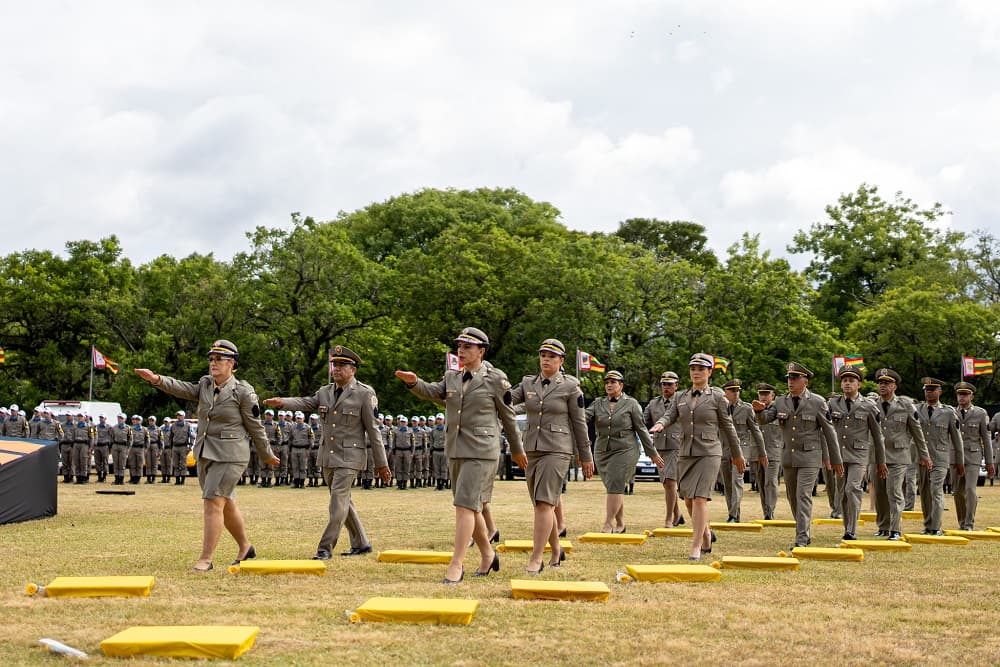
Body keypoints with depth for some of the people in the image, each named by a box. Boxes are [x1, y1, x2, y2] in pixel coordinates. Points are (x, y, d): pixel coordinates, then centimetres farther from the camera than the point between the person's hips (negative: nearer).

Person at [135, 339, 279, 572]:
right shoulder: (205, 384, 6)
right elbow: (182, 388, -11)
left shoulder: (243, 391, -10)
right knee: (226, 504, 17)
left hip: (230, 456, -7)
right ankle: (245, 547, 34)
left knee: (213, 503, -13)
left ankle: (206, 559, -8)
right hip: (204, 454, 7)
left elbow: (255, 427, -4)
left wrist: (267, 455, 4)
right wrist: (157, 379, -30)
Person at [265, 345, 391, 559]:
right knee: (344, 502, 13)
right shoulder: (325, 392, 11)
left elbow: (373, 429, -6)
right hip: (327, 457, 7)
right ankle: (361, 543, 25)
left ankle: (325, 547, -7)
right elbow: (305, 402, -6)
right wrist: (282, 402, -27)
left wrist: (381, 463, -5)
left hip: (349, 457, -7)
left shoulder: (364, 394, -6)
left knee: (338, 502, -12)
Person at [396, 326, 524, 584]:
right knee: (470, 507, 15)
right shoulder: (452, 377, 12)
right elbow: (433, 392, -1)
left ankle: (456, 566, -13)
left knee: (465, 505, -14)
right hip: (455, 451, 7)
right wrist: (413, 382, -21)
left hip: (481, 451, -7)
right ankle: (487, 554, 33)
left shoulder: (495, 379, -4)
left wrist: (517, 450, 10)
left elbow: (508, 417, 2)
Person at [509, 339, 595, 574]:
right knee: (542, 504, 13)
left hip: (557, 449, -5)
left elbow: (579, 422, 0)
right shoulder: (528, 383, 10)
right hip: (532, 449, 6)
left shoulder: (570, 386, -2)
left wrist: (586, 457, 2)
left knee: (544, 503, -15)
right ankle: (556, 551, 31)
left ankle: (536, 559, -15)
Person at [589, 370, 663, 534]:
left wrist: (652, 453, 4)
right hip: (602, 451, 4)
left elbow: (641, 429, 2)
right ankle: (620, 524, 21)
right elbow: (584, 416, -8)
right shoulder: (598, 403, 9)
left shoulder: (631, 404, 0)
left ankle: (608, 525, -11)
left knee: (615, 487, -13)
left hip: (624, 451, -4)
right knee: (614, 488, 10)